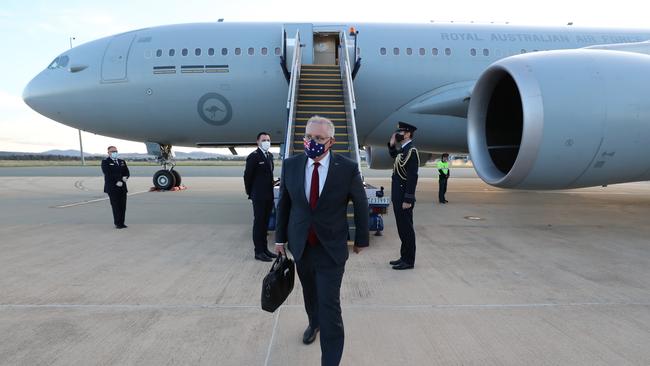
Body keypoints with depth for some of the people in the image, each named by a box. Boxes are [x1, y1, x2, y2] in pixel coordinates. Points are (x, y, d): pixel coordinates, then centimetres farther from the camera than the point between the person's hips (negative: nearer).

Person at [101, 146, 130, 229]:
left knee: (123, 206, 2)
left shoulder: (122, 162, 19)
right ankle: (117, 223, -1)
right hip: (112, 188, -5)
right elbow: (108, 174, -11)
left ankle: (121, 223, 7)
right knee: (116, 206, -5)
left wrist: (125, 177, -8)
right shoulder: (105, 162, 0)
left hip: (122, 187, 5)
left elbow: (127, 172, 14)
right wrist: (117, 182, -17)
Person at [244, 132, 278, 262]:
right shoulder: (253, 156, -11)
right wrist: (251, 193, -3)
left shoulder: (270, 156, 12)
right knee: (258, 223, -1)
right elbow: (247, 176, -8)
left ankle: (264, 249, 23)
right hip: (259, 196, -7)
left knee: (265, 223, 13)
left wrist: (271, 191, 12)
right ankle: (258, 252, 6)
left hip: (269, 196, 7)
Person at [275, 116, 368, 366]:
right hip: (300, 245, 4)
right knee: (309, 292, 23)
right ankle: (313, 323, 53)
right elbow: (283, 204, 4)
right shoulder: (291, 165, -5)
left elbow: (361, 205, -1)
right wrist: (280, 238, 9)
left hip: (331, 248, -3)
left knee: (330, 306, -5)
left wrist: (361, 239, 6)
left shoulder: (348, 168, -13)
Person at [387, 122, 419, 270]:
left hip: (404, 198, -9)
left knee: (406, 229, -1)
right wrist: (392, 144, 15)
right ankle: (404, 257, 25)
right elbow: (393, 154, 36)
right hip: (398, 197, 9)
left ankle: (409, 261, 9)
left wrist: (408, 200, -22)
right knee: (402, 228, 15)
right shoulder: (402, 150, 11)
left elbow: (413, 178, -21)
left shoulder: (411, 151, -17)